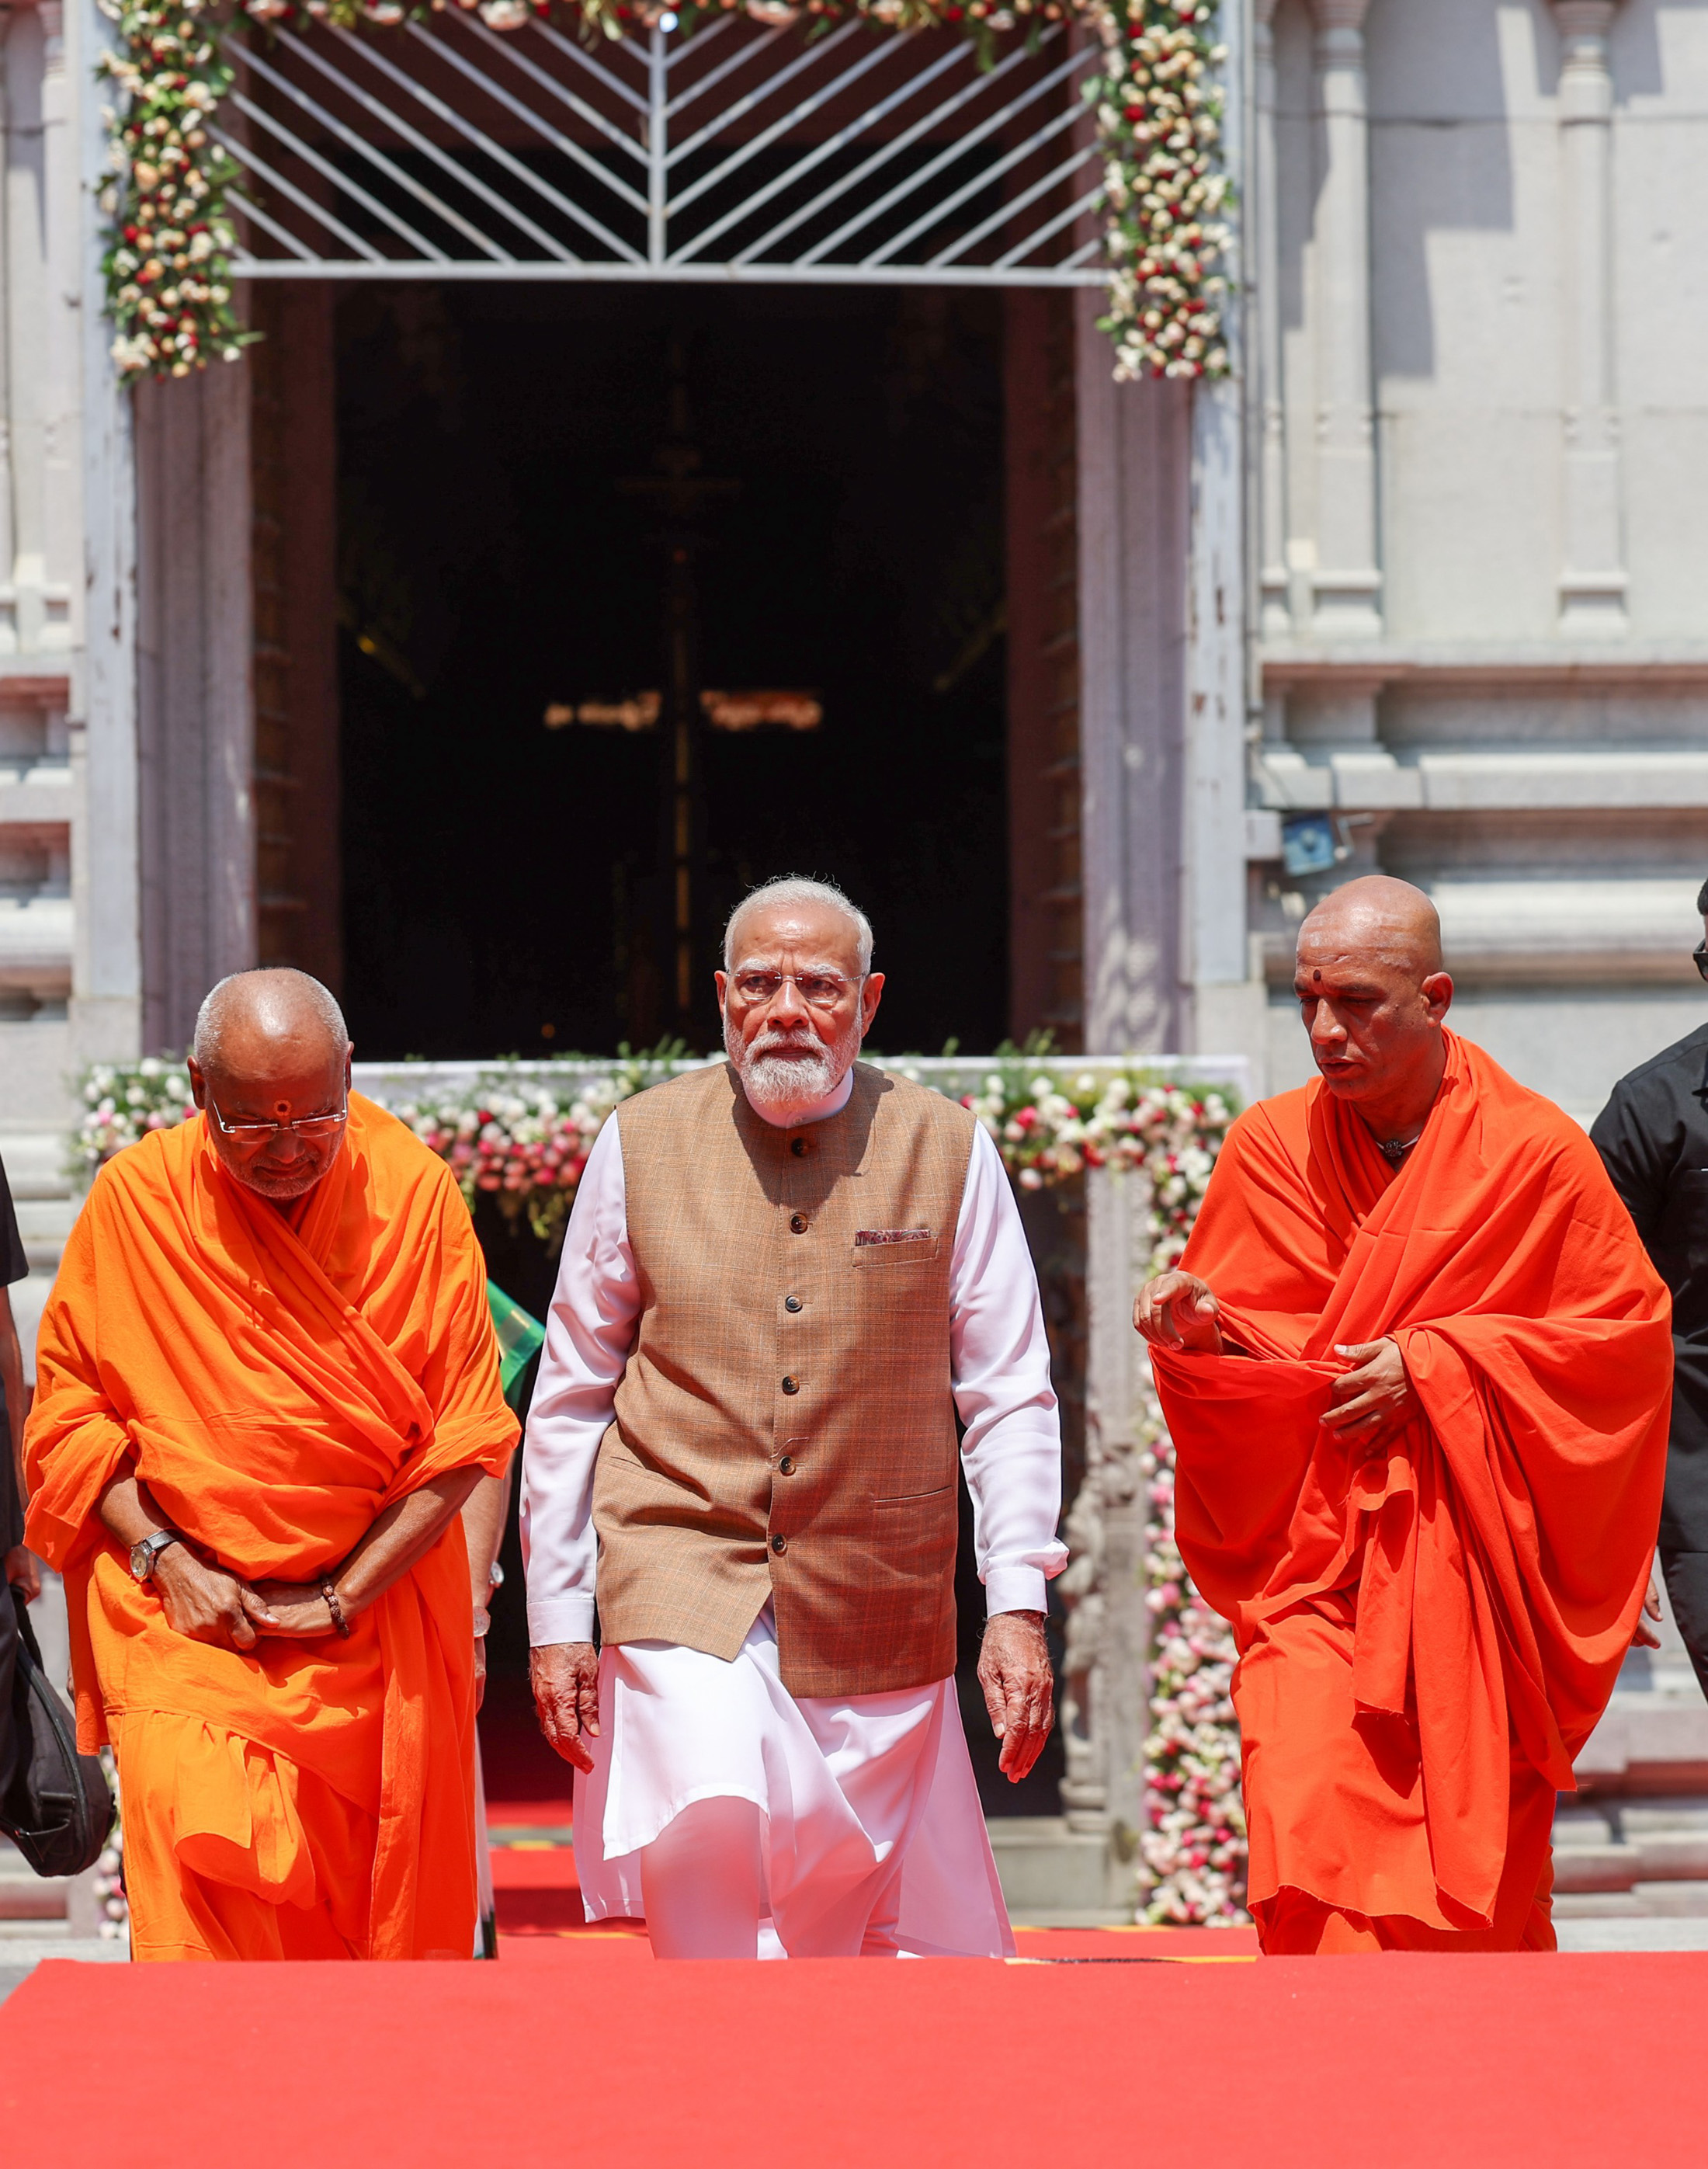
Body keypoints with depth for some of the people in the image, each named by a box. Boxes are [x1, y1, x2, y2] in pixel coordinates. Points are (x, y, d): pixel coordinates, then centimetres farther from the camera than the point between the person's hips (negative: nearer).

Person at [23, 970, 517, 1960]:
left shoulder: (413, 1190, -3)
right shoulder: (134, 1198, -3)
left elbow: (466, 1431, -1)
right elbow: (70, 1412, 6)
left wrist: (343, 1598, -6)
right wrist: (165, 1562, -6)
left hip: (378, 1610, 1)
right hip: (190, 1617, -1)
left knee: (386, 1927, 4)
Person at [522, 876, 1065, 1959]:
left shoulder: (947, 1150, 2)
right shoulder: (642, 1145, 3)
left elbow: (1011, 1397, 5)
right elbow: (569, 1398, 9)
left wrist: (1020, 1605, -3)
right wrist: (556, 1616, 6)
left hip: (877, 1605, 1)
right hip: (684, 1569, -1)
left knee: (869, 1923, 8)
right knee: (710, 1825, -26)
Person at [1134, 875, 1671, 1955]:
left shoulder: (1534, 1151, -3)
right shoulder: (1272, 1147, 3)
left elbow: (1629, 1329, 0)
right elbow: (1242, 1338, 10)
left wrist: (1434, 1365, -9)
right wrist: (1199, 1331, -15)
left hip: (1477, 1569, -1)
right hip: (1313, 1556, 1)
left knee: (1481, 1878, 4)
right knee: (1307, 1822, -17)